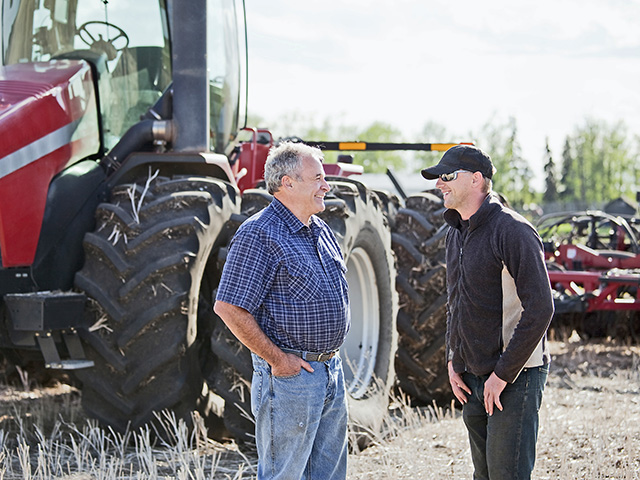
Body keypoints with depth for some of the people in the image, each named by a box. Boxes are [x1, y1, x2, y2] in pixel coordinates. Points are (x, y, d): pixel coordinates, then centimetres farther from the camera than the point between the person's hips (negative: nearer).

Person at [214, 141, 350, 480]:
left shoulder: (321, 231, 13)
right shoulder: (259, 235, -14)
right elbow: (229, 308, -20)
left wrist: (330, 356, 16)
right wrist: (276, 359, -17)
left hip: (331, 372, 9)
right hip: (289, 374, -9)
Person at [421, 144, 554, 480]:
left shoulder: (513, 232, -16)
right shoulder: (456, 233, 12)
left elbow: (539, 309, -21)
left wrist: (503, 374, -19)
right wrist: (452, 361, 10)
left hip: (513, 377, -8)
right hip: (471, 378, 8)